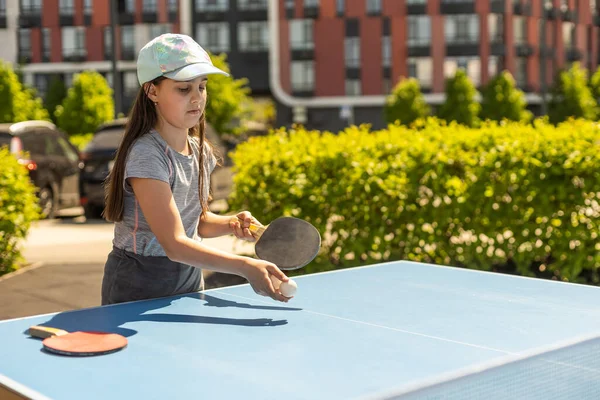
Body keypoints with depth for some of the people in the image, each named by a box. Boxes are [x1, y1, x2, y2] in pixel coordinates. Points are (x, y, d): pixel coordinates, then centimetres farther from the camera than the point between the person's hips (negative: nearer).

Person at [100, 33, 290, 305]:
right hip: (138, 288, -7)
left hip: (190, 283, 7)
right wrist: (246, 267, -37)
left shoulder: (201, 152, 1)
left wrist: (232, 224, -4)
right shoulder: (146, 155, -22)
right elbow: (175, 244, -28)